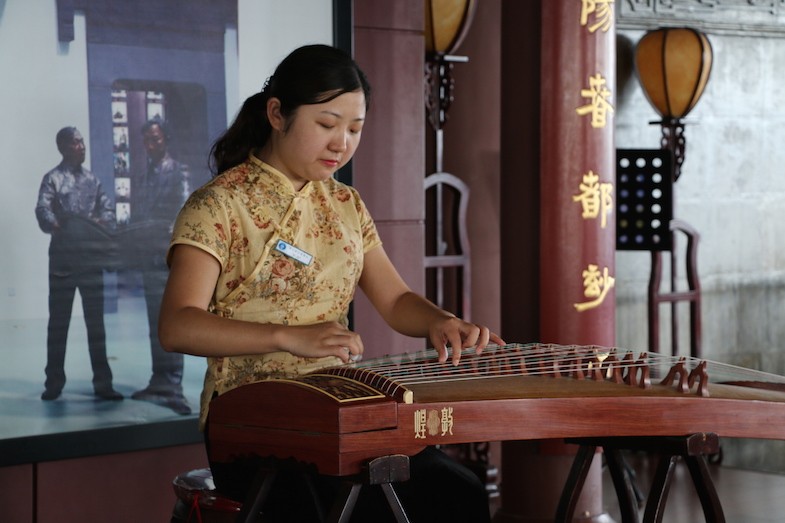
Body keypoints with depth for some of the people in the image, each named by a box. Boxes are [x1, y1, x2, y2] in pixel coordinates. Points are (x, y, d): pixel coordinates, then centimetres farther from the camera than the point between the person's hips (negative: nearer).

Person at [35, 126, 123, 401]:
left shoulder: (92, 179, 13)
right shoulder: (53, 178, -1)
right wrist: (58, 226, -30)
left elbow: (107, 209, 8)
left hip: (91, 259, 4)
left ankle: (102, 383, 9)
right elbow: (43, 212, -15)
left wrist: (101, 223, -12)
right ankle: (54, 383, 8)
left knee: (96, 322, 5)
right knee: (58, 323, 2)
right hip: (63, 260, -4)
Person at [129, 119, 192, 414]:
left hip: (170, 256, -7)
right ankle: (161, 383, 14)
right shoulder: (141, 179, 20)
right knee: (156, 323, 10)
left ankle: (171, 387, -16)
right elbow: (137, 219, 19)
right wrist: (135, 251, 9)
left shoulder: (178, 173, 0)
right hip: (149, 257, 7)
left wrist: (171, 235, -26)